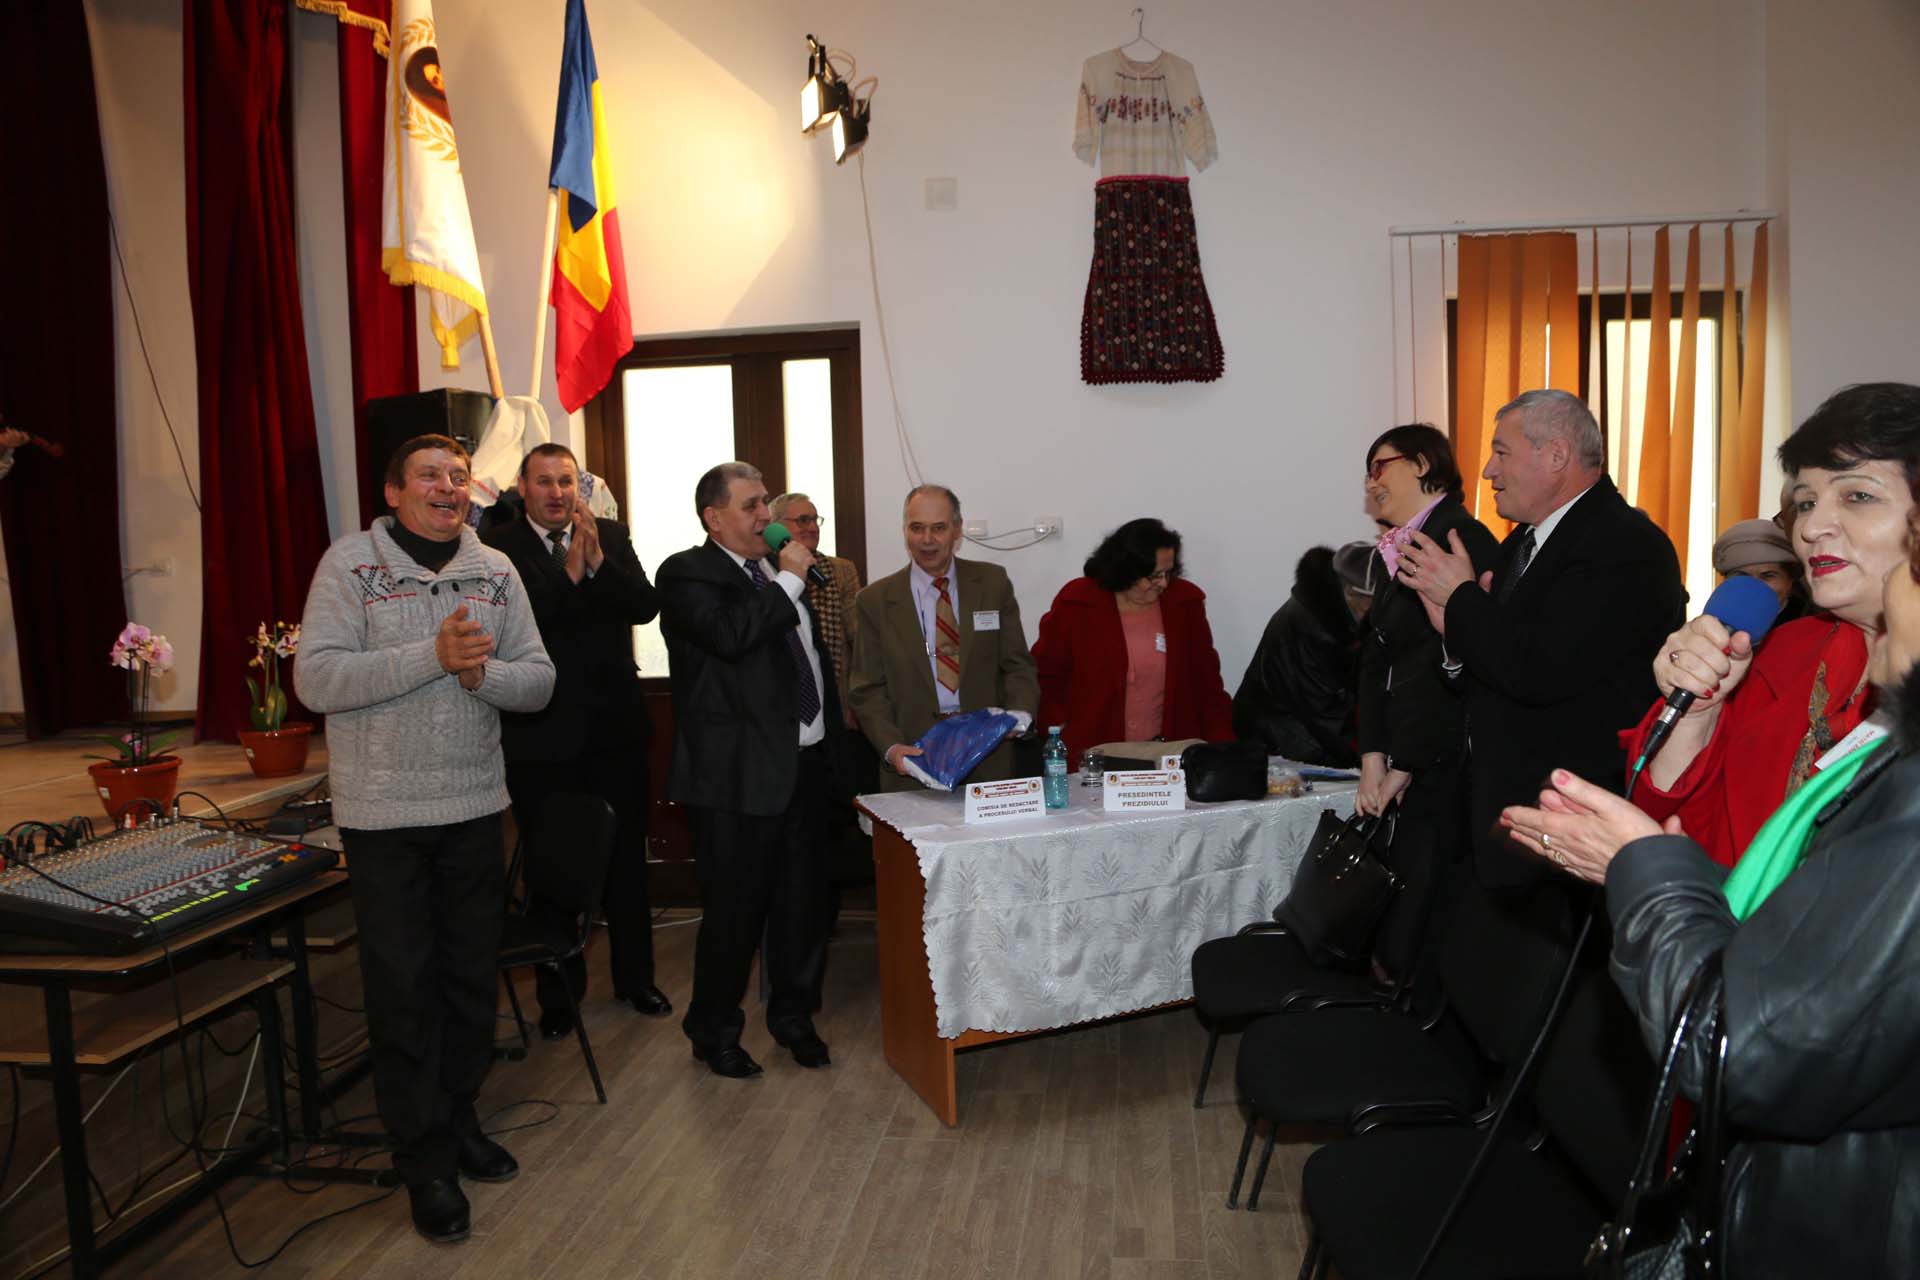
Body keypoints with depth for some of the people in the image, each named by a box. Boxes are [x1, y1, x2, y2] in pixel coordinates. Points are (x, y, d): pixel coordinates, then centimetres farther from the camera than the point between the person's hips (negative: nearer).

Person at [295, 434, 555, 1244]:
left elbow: (537, 682, 3)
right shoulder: (349, 565, -7)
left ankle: (457, 1117, 35)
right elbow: (316, 679, -17)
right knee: (403, 987, 5)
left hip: (475, 807, 4)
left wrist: (480, 671, -17)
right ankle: (424, 1161, 19)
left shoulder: (495, 571, 5)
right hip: (384, 814, -4)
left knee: (472, 974, 15)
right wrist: (432, 655, -24)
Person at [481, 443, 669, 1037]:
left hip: (614, 726, 3)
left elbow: (644, 606, -8)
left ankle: (634, 976, 30)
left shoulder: (611, 536, 4)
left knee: (626, 856, 13)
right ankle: (559, 991, 26)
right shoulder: (497, 545, -5)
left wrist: (597, 562, -21)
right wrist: (570, 573, -24)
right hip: (542, 736, -2)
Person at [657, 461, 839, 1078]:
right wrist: (788, 580, -17)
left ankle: (793, 1017, 32)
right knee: (735, 911, 2)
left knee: (802, 904, 15)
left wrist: (830, 738, 20)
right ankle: (714, 1033, 22)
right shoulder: (686, 574, -8)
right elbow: (729, 635, -27)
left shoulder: (776, 573, 15)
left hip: (804, 765, 7)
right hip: (739, 773, -7)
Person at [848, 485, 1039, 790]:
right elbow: (868, 690, 1)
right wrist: (891, 747, -14)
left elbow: (1017, 665, 5)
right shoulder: (875, 601, 3)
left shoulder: (993, 583, 6)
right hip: (915, 755, -1)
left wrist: (1020, 713, -14)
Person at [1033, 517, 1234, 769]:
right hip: (1091, 756, -2)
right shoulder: (1076, 603, -3)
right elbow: (1046, 677, 5)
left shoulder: (1185, 601, 4)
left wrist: (1223, 748, 1)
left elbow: (1206, 679, 9)